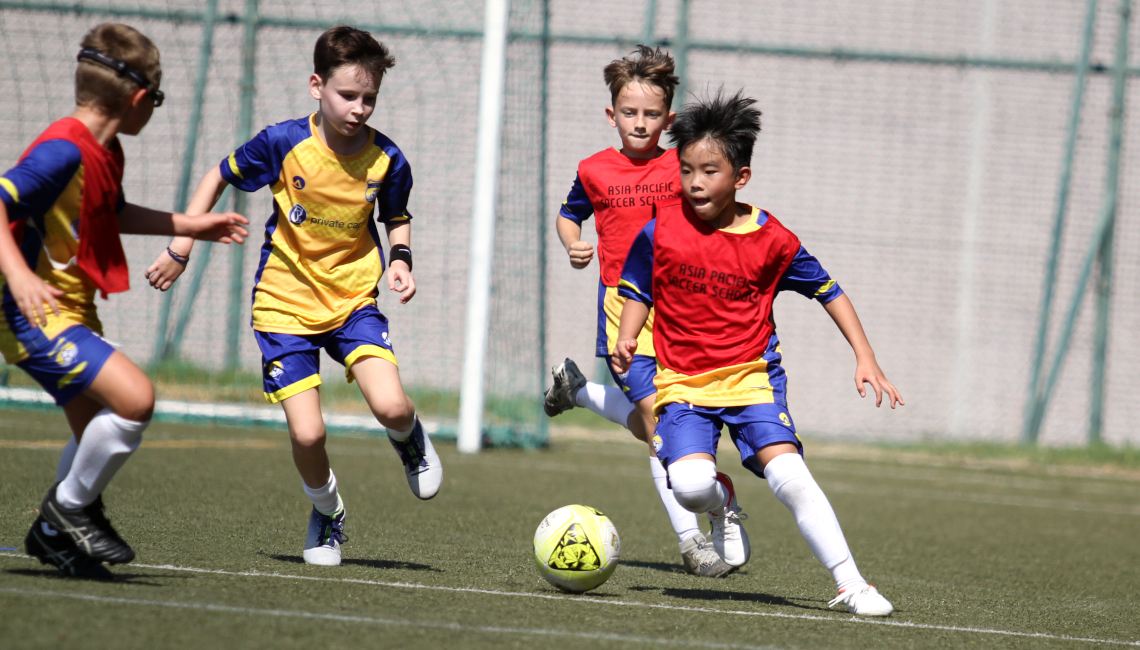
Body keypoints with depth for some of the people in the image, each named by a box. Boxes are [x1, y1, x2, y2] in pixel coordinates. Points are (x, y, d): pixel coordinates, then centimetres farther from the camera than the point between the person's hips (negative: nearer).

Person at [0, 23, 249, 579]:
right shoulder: (64, 152, -21)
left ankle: (55, 534, 32)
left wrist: (191, 225, 35)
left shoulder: (105, 152, 11)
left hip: (72, 313, 10)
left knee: (101, 436, 16)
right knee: (133, 398, -22)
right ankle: (69, 508, -4)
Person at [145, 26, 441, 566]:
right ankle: (327, 513, 21)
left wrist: (400, 260, -7)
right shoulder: (283, 144, -14)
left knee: (391, 407, -21)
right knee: (307, 434, -12)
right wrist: (181, 248, -2)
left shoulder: (386, 160, -8)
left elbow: (396, 218, 13)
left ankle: (409, 440, 18)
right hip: (285, 302, -1)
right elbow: (218, 178, 2)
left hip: (353, 297, 1)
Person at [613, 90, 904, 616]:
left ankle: (850, 583, -13)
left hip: (752, 377, -1)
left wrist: (865, 358, 2)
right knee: (690, 484, -24)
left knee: (789, 475, -21)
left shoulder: (771, 240, -6)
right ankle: (722, 504, 15)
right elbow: (638, 294, 10)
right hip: (683, 382, 1)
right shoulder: (661, 228, -5)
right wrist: (627, 340, -10)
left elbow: (829, 292, 7)